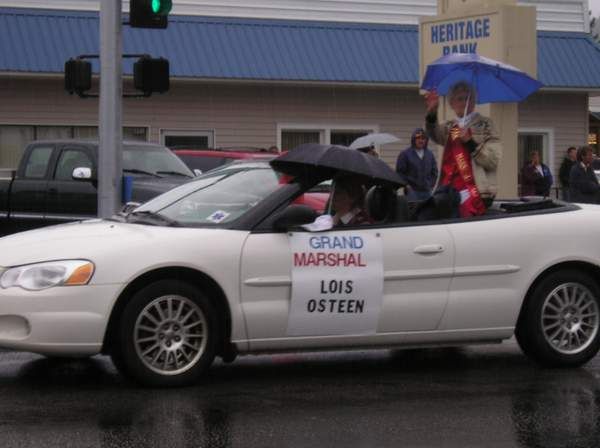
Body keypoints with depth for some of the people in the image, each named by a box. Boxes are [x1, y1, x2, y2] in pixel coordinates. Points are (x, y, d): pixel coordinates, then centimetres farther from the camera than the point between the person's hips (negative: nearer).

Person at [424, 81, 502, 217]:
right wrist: (432, 112, -23)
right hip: (450, 191, 5)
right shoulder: (450, 127, 21)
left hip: (476, 193, -5)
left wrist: (470, 142, -14)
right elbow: (436, 135, -5)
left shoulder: (484, 125, 6)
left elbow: (493, 160, -4)